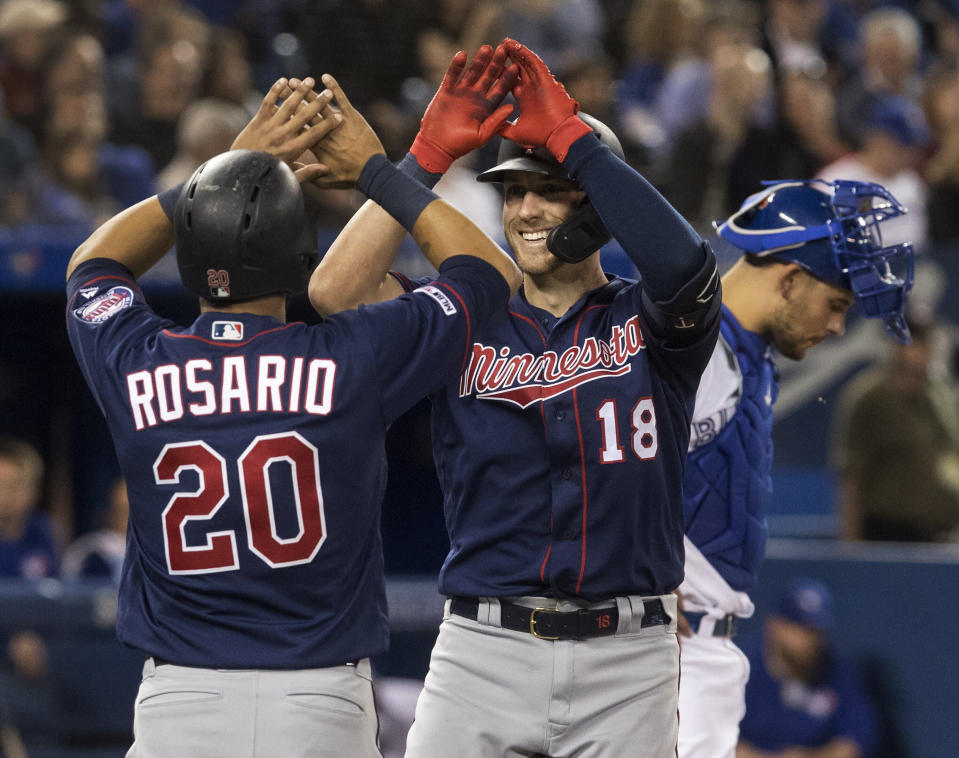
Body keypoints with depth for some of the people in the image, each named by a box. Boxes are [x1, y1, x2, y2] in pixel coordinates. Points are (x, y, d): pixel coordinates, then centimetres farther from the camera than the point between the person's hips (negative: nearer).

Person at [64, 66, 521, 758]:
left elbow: (93, 264, 24)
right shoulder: (352, 362, -7)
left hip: (179, 701, 2)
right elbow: (493, 271, 10)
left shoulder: (137, 368, -1)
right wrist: (375, 171, 18)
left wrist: (229, 171, 23)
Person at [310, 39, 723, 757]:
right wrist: (429, 153, -8)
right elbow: (334, 291, -6)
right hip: (484, 654, 1)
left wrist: (571, 137, -16)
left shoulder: (648, 322, 5)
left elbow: (684, 266, -19)